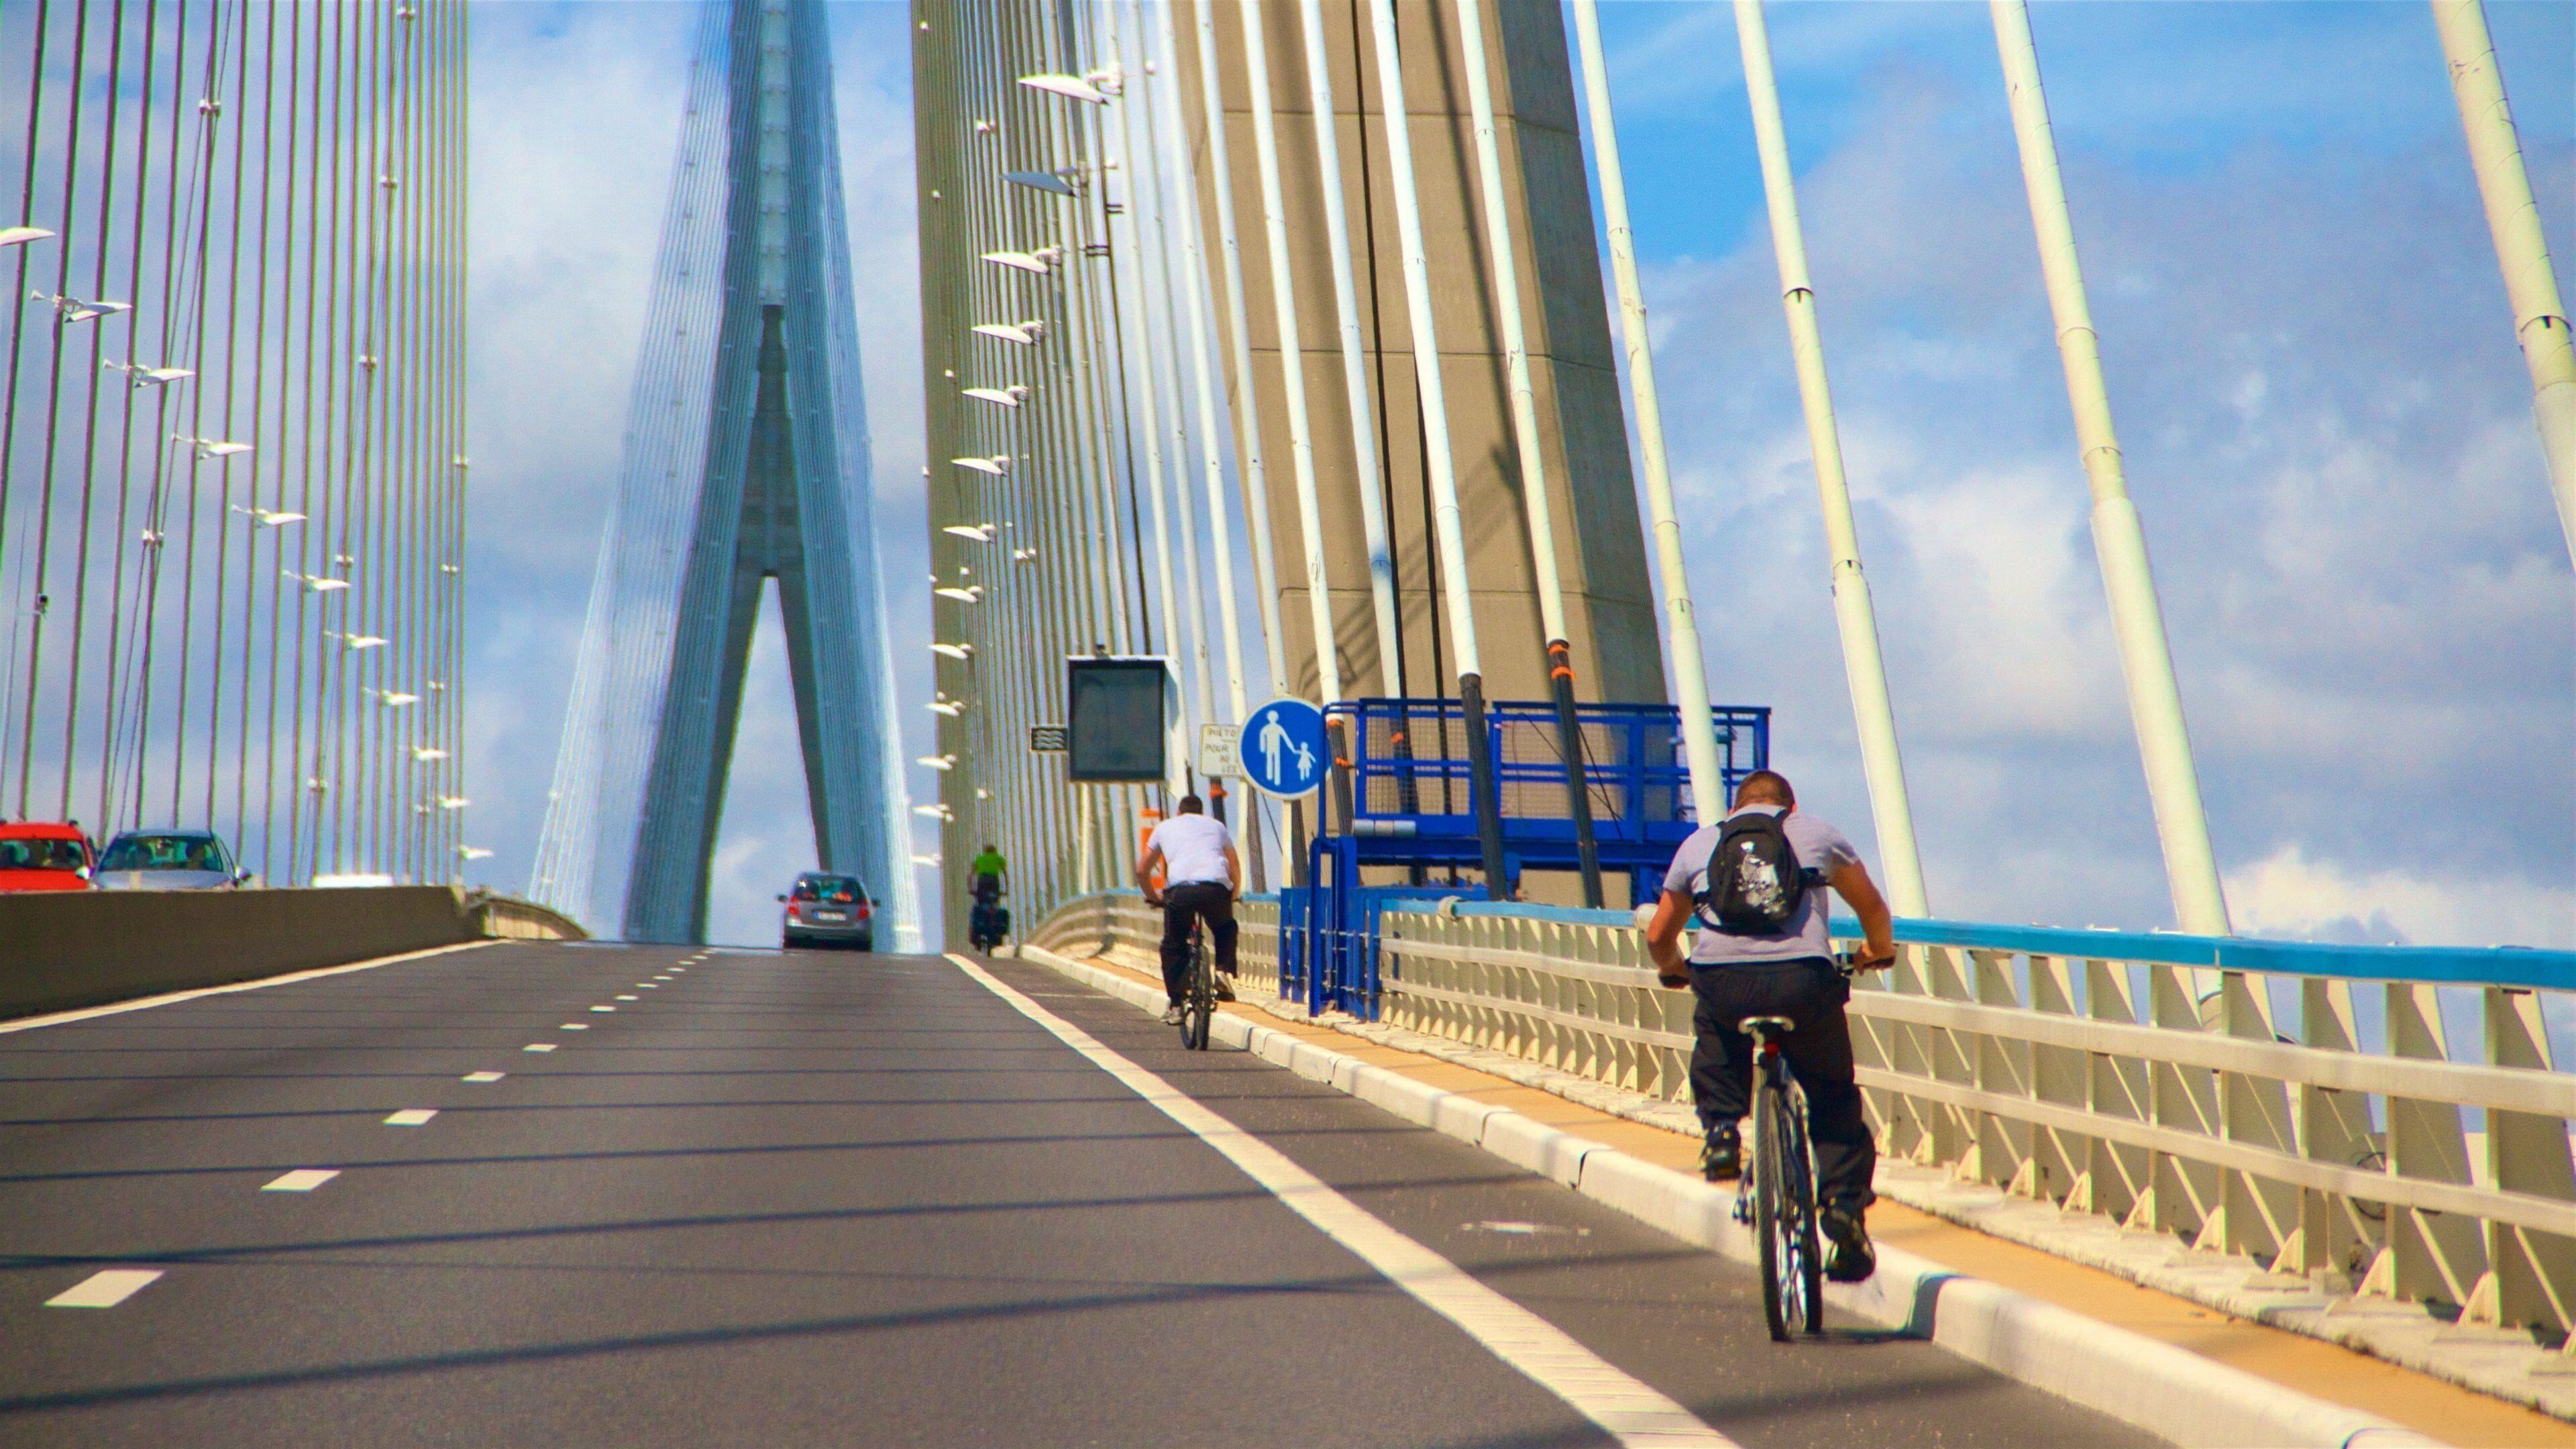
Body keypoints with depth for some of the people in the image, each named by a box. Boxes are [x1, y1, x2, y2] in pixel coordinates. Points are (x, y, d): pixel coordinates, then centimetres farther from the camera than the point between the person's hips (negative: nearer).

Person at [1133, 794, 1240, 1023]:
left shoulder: (1165, 827, 29)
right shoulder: (1216, 826, 31)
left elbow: (1142, 870, 29)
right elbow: (1235, 867, 34)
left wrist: (1153, 898, 44)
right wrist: (1233, 895, 49)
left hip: (1179, 889, -1)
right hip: (1216, 888, 1)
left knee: (1173, 947, 16)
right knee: (1226, 931, 30)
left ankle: (1175, 1005, 11)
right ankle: (1223, 971, 9)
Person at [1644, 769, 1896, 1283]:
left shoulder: (1698, 841, 23)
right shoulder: (1816, 832, 22)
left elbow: (1658, 935, 27)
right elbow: (1872, 907, 35)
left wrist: (1673, 969, 48)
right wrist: (1879, 950, 55)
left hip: (1720, 981, 1)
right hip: (1802, 977, -1)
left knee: (1715, 1049, 34)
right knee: (1834, 1098, 18)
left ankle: (1720, 1132, 16)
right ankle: (1844, 1204, 6)